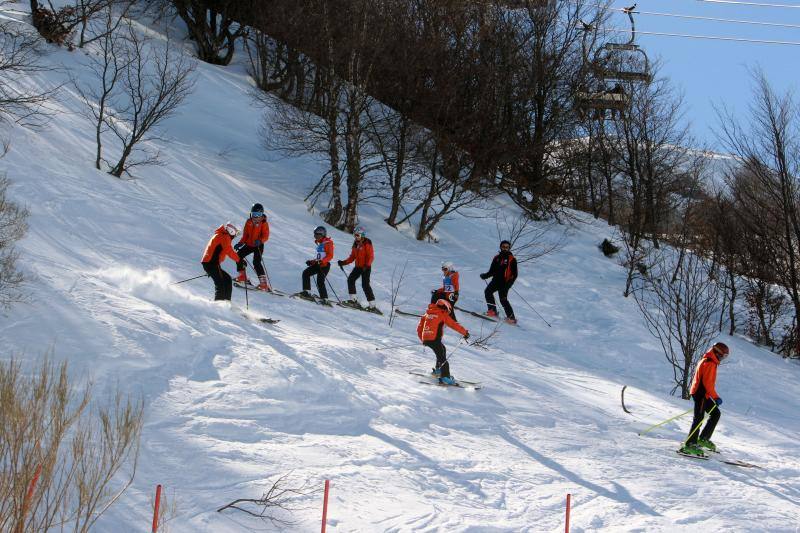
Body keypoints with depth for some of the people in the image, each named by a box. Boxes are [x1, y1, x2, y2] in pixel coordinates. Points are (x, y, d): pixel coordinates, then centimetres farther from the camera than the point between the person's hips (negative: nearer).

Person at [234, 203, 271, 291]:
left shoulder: (264, 223, -10)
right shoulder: (249, 222, 5)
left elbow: (266, 236, -17)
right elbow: (245, 235, 10)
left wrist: (260, 241, -37)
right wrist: (240, 243, -2)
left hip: (258, 246, -6)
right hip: (249, 244, 6)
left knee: (256, 262, -20)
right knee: (238, 255, -1)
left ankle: (263, 283, -20)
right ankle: (242, 276, 13)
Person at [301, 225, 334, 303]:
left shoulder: (328, 243, -7)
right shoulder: (320, 244, 19)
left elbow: (330, 256, -17)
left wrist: (321, 261, -29)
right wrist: (312, 261, 21)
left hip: (325, 265, -9)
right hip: (318, 264, 9)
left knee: (320, 282, -14)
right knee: (306, 273, -5)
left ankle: (324, 299, -7)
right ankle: (306, 292, -7)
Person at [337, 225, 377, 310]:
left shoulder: (367, 244, -11)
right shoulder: (356, 244, 12)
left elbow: (371, 256, -16)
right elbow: (352, 257, 15)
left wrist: (367, 265, -29)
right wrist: (344, 262, 3)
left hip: (366, 267, -8)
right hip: (358, 266, 8)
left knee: (365, 284, -10)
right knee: (350, 279, -6)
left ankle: (372, 304, -4)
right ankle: (353, 299, -1)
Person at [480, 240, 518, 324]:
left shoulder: (512, 259, 2)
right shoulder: (497, 258, 17)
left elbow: (514, 274, -1)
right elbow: (492, 271, 20)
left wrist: (509, 283, -16)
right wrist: (485, 275, 0)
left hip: (504, 283, -5)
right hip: (496, 281, 5)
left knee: (503, 300, -13)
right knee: (488, 292, -16)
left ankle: (511, 317, -8)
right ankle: (492, 311, -11)